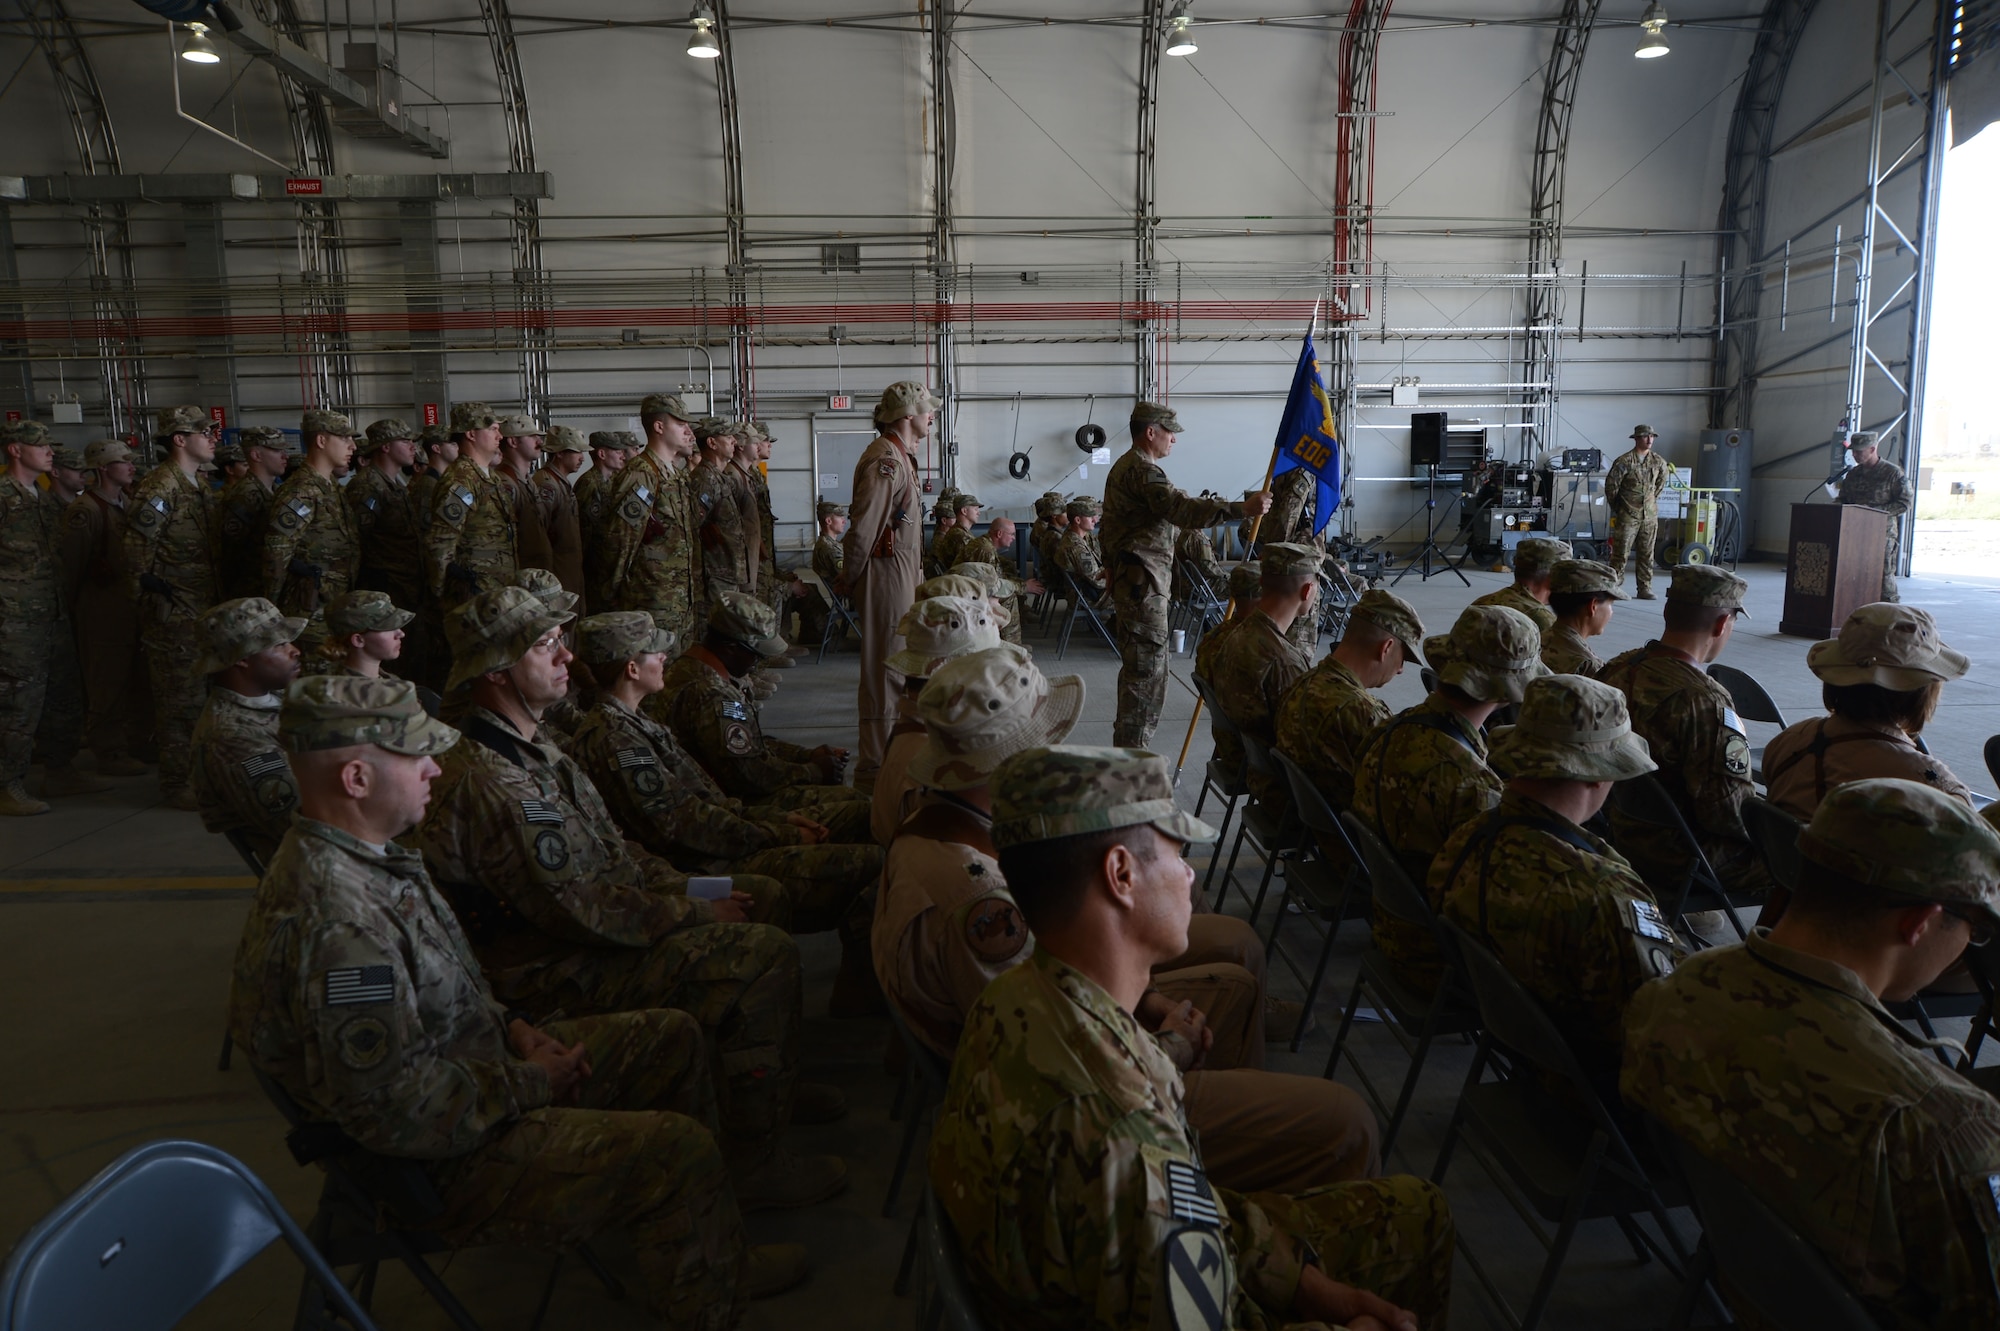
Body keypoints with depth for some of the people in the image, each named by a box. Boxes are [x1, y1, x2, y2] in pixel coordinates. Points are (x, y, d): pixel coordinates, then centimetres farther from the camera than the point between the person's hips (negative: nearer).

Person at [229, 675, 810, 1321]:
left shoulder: (365, 856, 2)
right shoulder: (334, 922, -32)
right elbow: (396, 1110, -31)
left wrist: (509, 1026, 3)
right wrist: (530, 1084, -19)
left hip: (477, 1064, 11)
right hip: (439, 1164, -11)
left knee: (670, 1038, 12)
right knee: (682, 1148, -16)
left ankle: (715, 1256, 26)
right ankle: (705, 1303, 13)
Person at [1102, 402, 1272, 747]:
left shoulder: (1125, 466, 19)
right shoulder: (1143, 470, -17)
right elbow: (1180, 509, -31)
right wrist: (1241, 509, -35)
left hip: (1131, 579, 11)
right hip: (1143, 581, -11)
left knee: (1137, 666, 16)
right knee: (1147, 669, -7)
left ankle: (1127, 746, 24)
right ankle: (1132, 752, -4)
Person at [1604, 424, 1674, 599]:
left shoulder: (1658, 461, 6)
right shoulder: (1624, 461, -9)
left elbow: (1663, 479, 25)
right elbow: (1611, 484, -4)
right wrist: (1616, 507, 5)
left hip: (1650, 516, 5)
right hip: (1628, 516, -4)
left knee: (1646, 554, 6)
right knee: (1621, 552, -5)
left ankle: (1645, 588, 11)